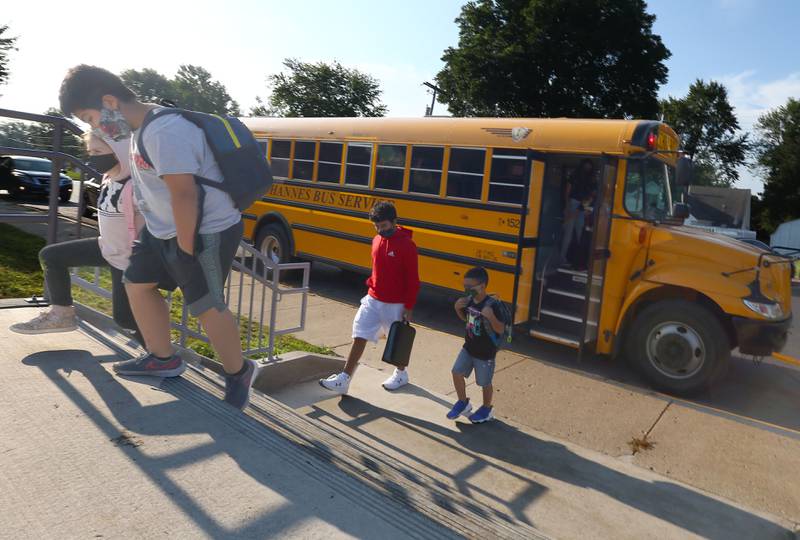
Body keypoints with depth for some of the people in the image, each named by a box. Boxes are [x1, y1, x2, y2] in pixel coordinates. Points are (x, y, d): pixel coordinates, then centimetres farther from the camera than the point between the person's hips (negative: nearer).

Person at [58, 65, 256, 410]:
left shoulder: (164, 132, -25)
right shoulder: (141, 129, 9)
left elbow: (183, 194, -28)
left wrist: (186, 248, -20)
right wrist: (151, 230, 19)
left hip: (206, 232, -11)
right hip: (165, 229, 11)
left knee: (206, 306, -5)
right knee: (137, 284, 18)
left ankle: (239, 373, 17)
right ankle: (163, 359, 33)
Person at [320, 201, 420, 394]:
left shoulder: (407, 245, -17)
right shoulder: (377, 240, 4)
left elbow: (413, 280, -14)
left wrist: (409, 308, -14)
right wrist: (372, 286, 14)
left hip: (395, 304, -5)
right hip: (372, 300, 6)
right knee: (359, 337, 2)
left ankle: (401, 373, 37)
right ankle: (344, 379, 6)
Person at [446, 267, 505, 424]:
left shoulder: (492, 305, -25)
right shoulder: (469, 300, -4)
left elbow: (501, 330, -24)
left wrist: (490, 316, -41)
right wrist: (458, 308, -6)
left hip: (485, 352, -6)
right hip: (468, 347, 7)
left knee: (484, 382, 10)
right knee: (457, 372, 7)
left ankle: (487, 409, 35)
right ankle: (463, 403, 29)